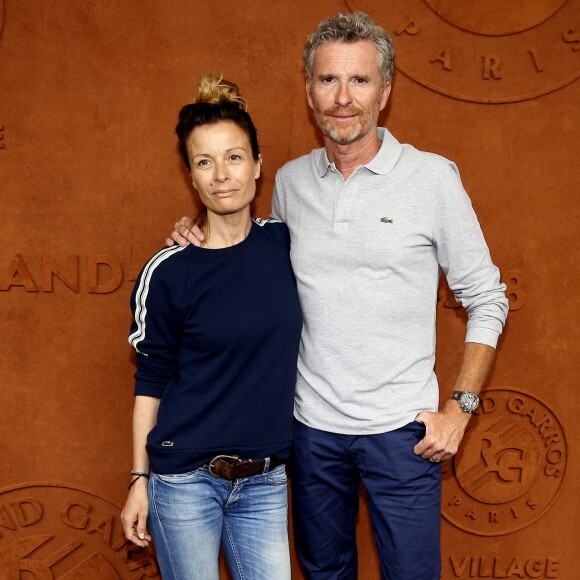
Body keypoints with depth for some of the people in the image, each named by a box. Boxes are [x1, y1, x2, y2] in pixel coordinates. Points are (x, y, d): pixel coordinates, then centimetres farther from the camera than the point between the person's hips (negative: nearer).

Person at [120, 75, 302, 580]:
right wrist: (139, 480, 1)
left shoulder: (285, 244, -1)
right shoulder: (168, 273, -9)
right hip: (185, 481, -2)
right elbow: (151, 381, -1)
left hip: (264, 481, 3)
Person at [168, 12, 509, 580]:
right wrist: (203, 237, 2)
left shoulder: (433, 177, -9)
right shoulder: (289, 181, 2)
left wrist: (459, 407, -7)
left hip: (400, 429, -3)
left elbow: (486, 300, -2)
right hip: (313, 425, 4)